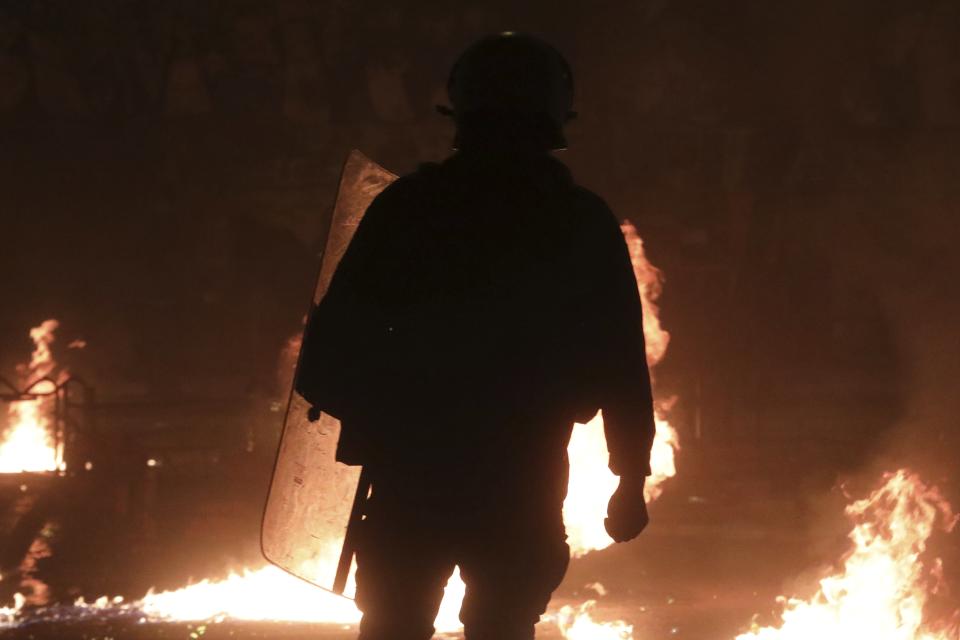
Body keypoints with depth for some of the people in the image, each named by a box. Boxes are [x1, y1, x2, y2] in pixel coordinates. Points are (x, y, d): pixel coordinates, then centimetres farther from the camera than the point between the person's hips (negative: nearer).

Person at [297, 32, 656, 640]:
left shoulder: (408, 206, -2)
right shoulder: (586, 224, 0)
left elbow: (334, 348, -4)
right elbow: (623, 368, 1)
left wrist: (371, 421, 14)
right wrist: (632, 477, 9)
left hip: (411, 477, 0)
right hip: (524, 489, 1)